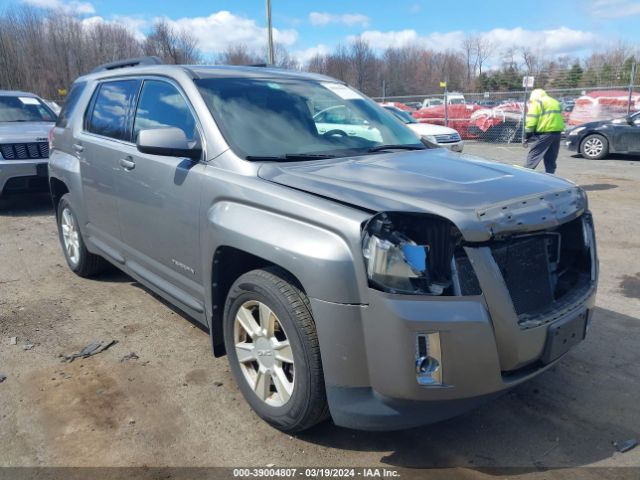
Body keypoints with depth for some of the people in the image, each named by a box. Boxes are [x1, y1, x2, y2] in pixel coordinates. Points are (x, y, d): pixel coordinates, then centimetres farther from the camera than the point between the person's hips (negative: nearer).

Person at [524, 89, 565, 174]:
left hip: (544, 133, -7)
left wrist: (527, 134, -8)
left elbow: (531, 120, -10)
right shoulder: (556, 102, 27)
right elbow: (562, 119, 25)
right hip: (557, 132, 7)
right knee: (551, 159, 12)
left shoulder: (536, 103, 2)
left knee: (532, 157, -7)